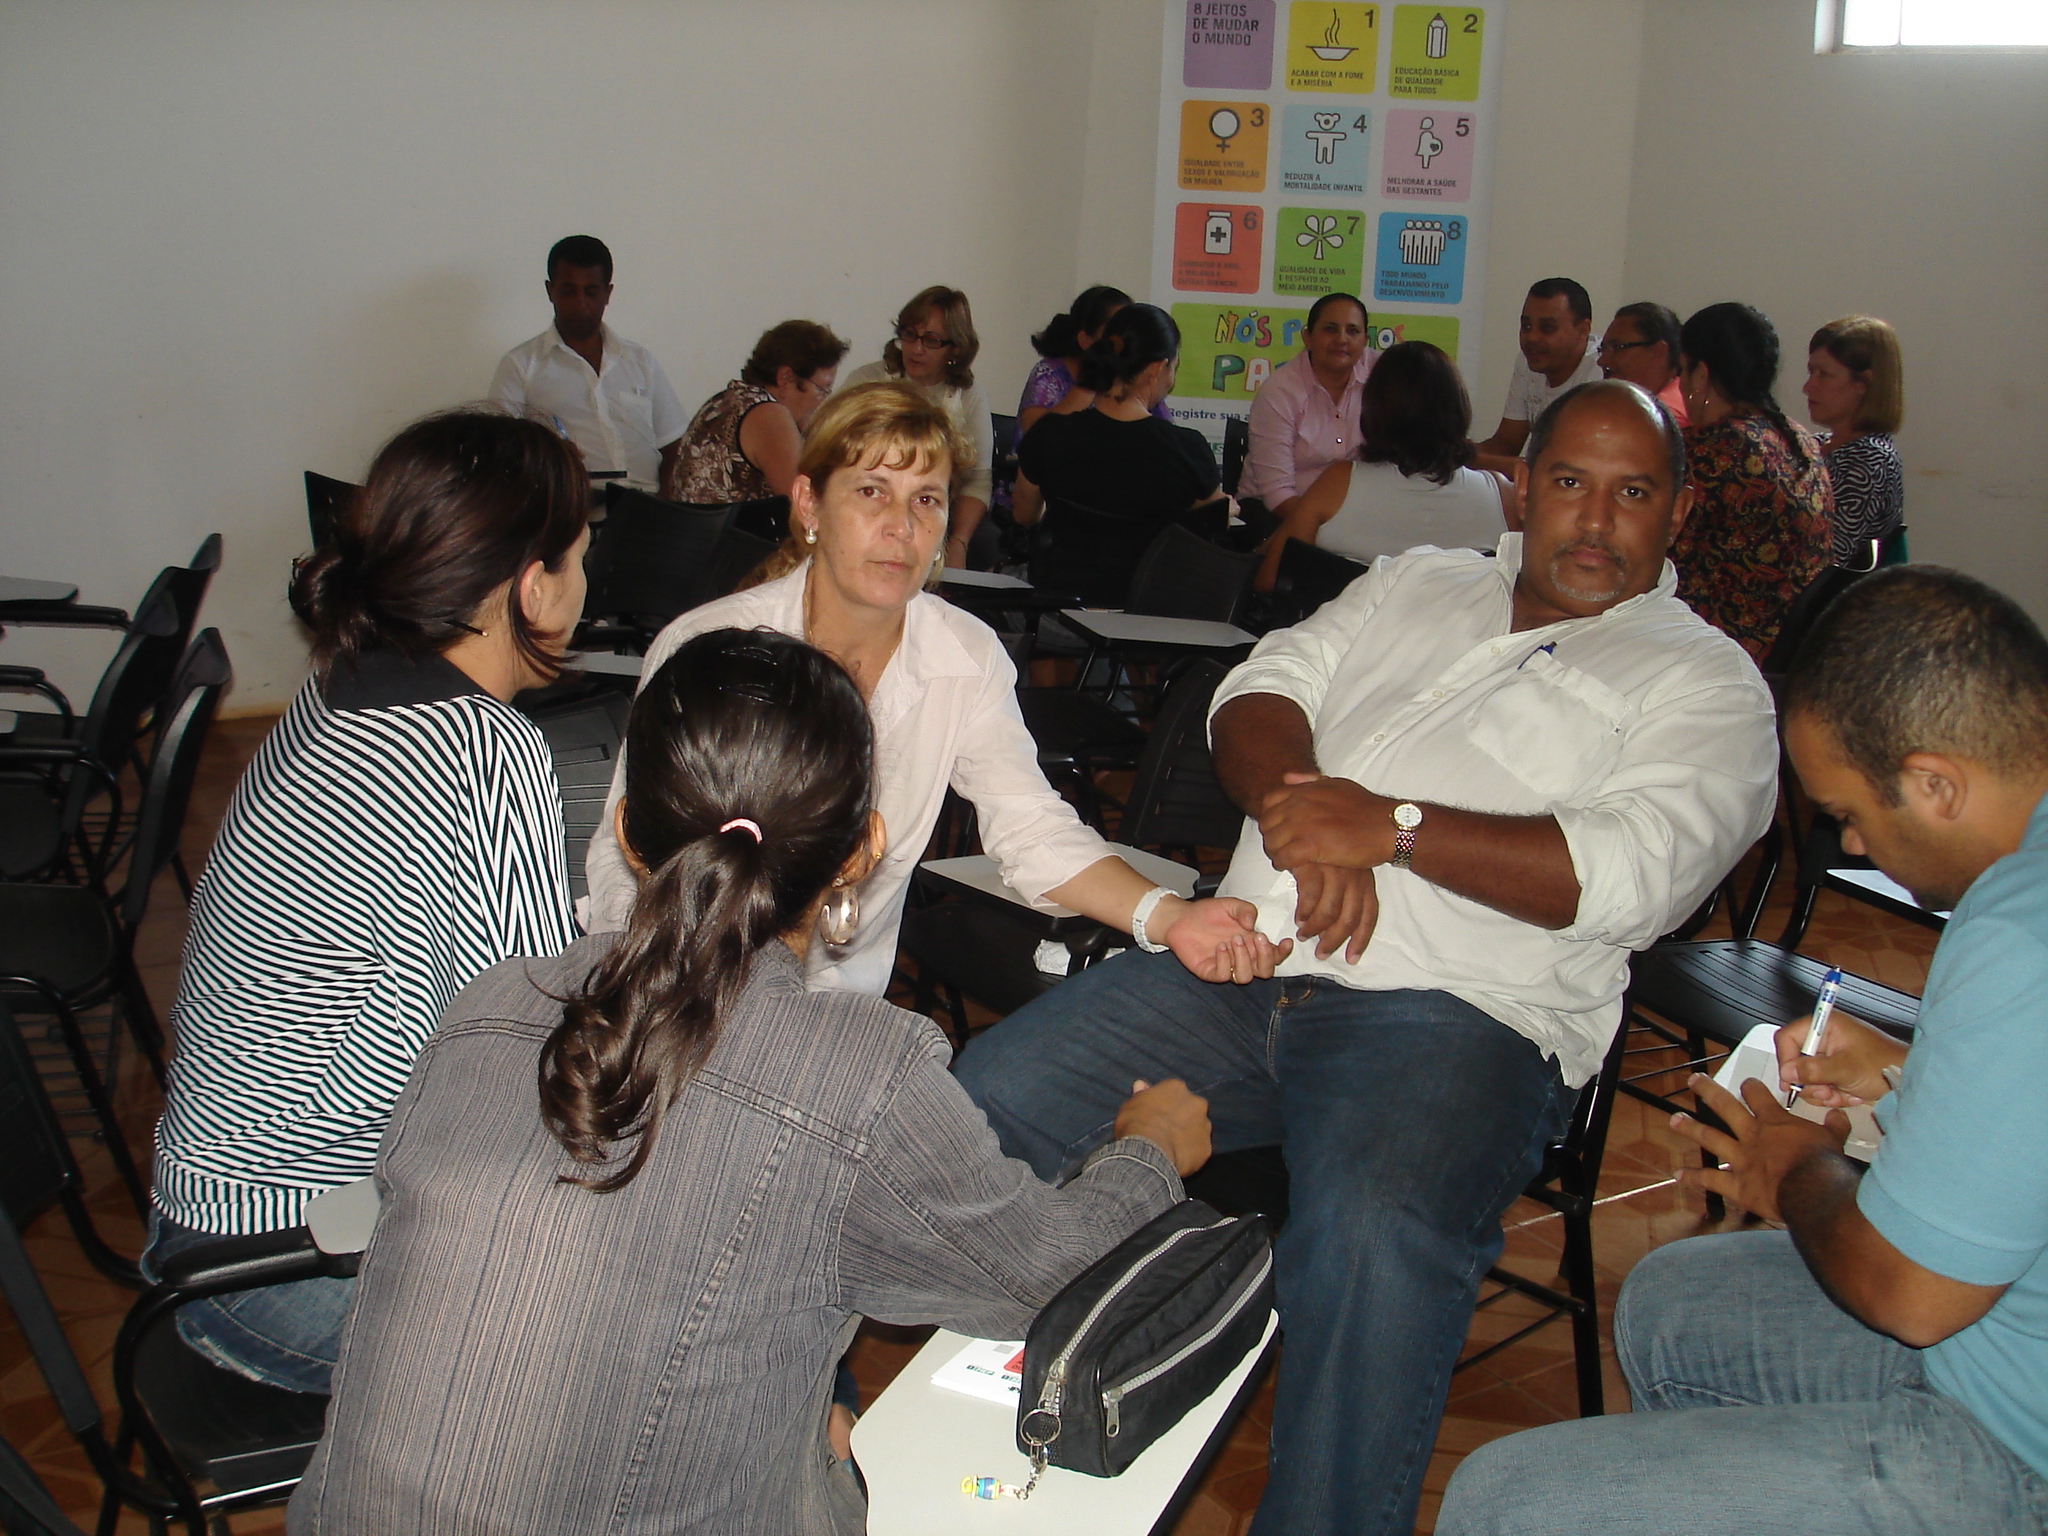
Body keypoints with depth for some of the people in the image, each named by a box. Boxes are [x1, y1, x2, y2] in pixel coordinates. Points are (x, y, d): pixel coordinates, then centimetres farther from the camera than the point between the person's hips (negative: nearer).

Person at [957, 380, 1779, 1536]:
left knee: (1374, 1245, -36)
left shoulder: (1707, 682, 9)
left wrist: (1391, 827, -14)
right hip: (1245, 962, 5)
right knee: (986, 1096, -14)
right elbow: (1259, 695, 15)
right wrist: (1305, 815, -7)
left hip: (1454, 1011, -4)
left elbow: (1631, 872, -8)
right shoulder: (1414, 585, 26)